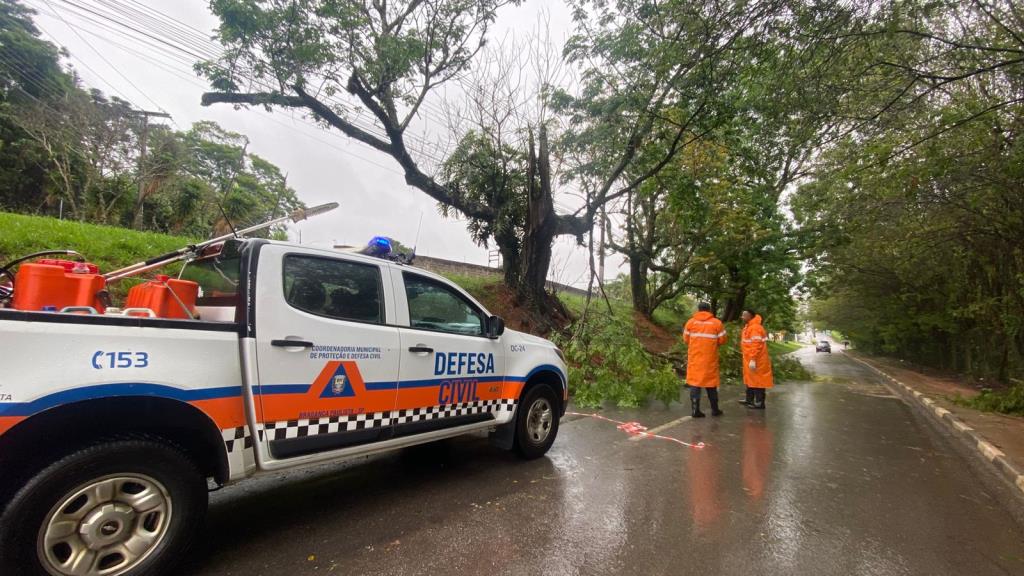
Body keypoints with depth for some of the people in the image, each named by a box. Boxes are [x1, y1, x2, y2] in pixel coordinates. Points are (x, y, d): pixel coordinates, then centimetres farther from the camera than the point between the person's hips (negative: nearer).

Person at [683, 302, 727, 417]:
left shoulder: (690, 322, 0)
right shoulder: (717, 323, -2)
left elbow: (686, 339, 4)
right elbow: (722, 340, 0)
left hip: (694, 358, 0)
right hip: (710, 358, 0)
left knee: (694, 382, 4)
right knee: (711, 382, 12)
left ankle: (695, 410, -1)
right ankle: (715, 410, 23)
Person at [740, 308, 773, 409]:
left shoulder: (755, 327, -20)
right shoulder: (748, 326, 14)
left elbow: (756, 345, -26)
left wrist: (753, 359, -27)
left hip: (756, 361, -11)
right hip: (750, 359, 11)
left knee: (757, 380, -2)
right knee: (751, 379, 18)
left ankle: (759, 403, 5)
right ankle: (749, 400, 28)